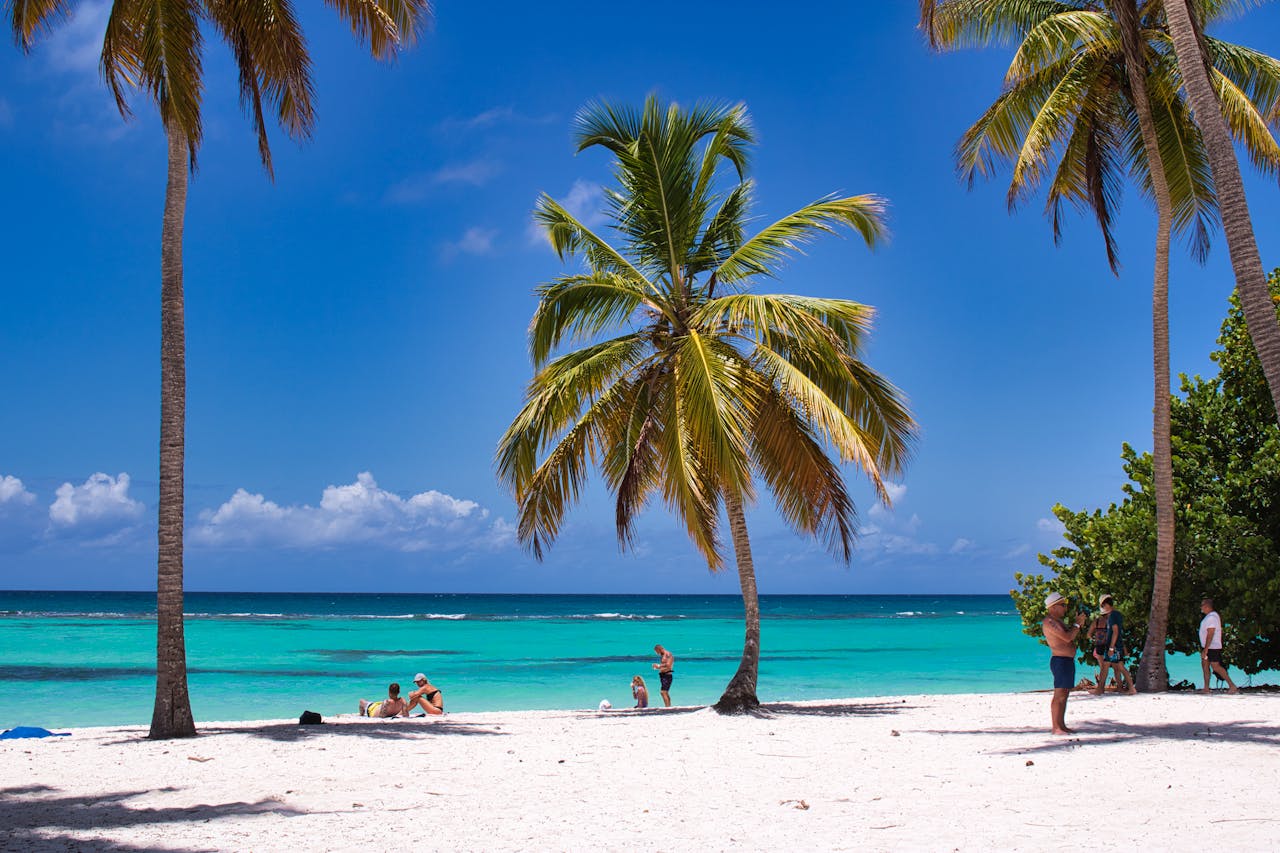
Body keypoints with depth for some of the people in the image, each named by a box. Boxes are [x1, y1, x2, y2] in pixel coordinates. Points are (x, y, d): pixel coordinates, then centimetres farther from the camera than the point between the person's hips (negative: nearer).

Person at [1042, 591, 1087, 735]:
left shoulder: (1058, 621, 20)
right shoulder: (1050, 621, -14)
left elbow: (1072, 638, 24)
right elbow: (1067, 637, -22)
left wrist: (1080, 626, 10)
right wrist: (1077, 624, -8)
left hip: (1068, 661, 11)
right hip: (1060, 661, -11)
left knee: (1064, 695, 12)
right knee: (1059, 695, -12)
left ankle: (1062, 725, 16)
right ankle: (1055, 727, -14)